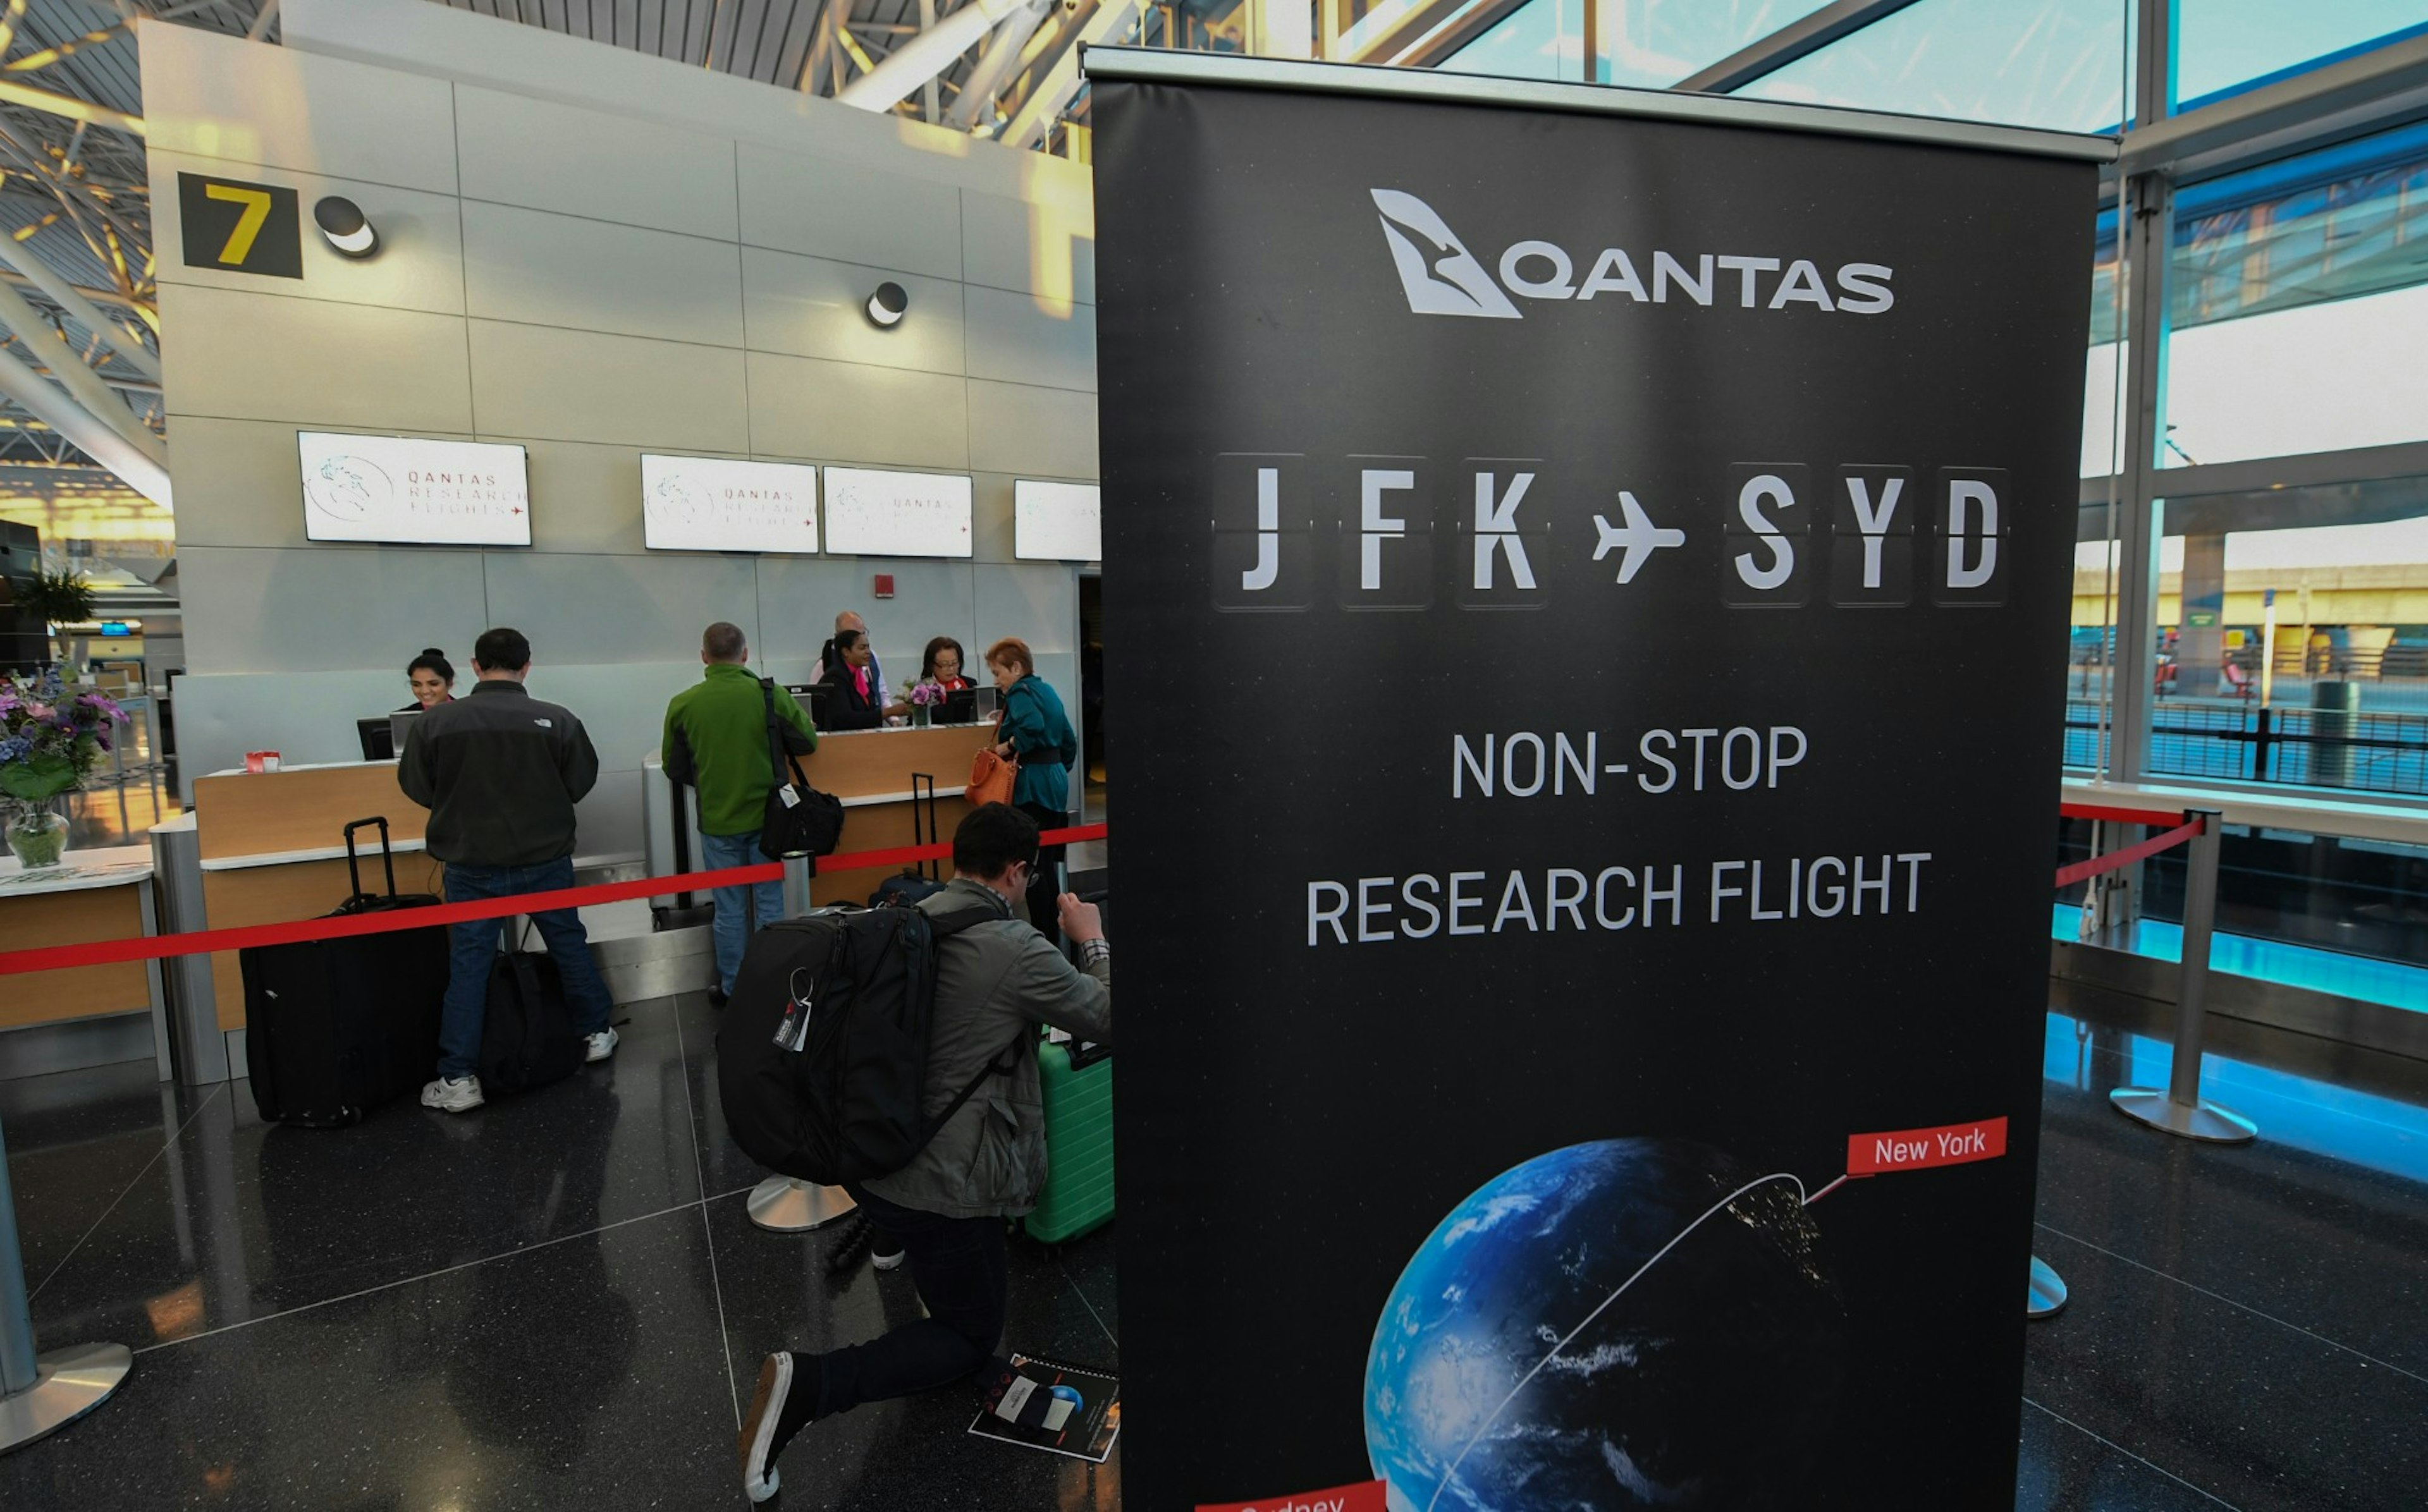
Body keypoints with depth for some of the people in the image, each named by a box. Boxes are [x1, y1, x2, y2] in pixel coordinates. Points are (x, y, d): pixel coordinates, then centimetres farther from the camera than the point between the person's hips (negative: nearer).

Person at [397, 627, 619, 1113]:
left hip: (472, 864, 0)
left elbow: (416, 787, 0)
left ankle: (458, 1079, 9)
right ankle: (597, 1033, 30)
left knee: (468, 962, 8)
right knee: (569, 943, 17)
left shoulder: (435, 722, -11)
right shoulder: (557, 720, -13)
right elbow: (582, 781, -3)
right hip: (545, 858, 0)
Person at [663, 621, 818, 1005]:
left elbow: (674, 769, 3)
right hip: (766, 818, 0)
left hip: (717, 822, 1)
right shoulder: (771, 696, -12)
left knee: (729, 911, 12)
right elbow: (808, 742, 0)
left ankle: (732, 990, 24)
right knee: (770, 906, 11)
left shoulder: (683, 704, -8)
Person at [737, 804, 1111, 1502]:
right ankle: (809, 1384, -6)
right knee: (971, 1336, 14)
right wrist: (1094, 940, 5)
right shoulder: (1018, 950, -22)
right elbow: (1111, 1019, -8)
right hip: (943, 1185, -8)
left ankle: (893, 1236, 38)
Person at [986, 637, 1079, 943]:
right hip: (1056, 781, 10)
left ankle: (1042, 937, -3)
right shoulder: (1046, 690, 18)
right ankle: (1052, 935, 19)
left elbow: (1033, 727, -30)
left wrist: (1007, 748, -16)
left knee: (1033, 868, -6)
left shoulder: (1021, 692, -9)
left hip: (1033, 788, -10)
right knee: (1048, 865, 13)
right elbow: (1070, 742, 21)